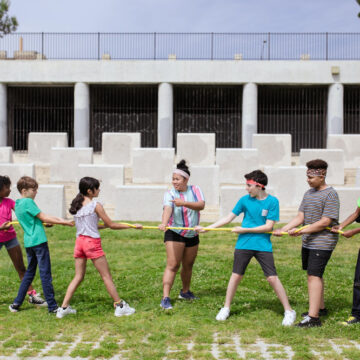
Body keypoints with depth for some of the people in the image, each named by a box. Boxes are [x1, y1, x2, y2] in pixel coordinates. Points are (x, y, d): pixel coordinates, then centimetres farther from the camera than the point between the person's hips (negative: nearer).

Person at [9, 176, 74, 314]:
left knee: (29, 273, 17)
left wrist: (56, 219, 7)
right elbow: (43, 218, -11)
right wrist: (63, 222, -5)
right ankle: (52, 306, 0)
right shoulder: (28, 202, -12)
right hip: (38, 241, -9)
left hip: (28, 242, 9)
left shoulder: (17, 204, 15)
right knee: (45, 274, -4)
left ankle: (16, 304, 18)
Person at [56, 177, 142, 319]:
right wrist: (132, 226, 2)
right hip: (92, 242, -6)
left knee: (78, 276, 13)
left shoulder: (76, 205, 9)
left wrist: (105, 225, 25)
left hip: (79, 241, 6)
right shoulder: (96, 205, -10)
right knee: (106, 276, 3)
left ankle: (64, 307, 10)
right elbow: (111, 225, -5)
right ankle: (120, 306, 10)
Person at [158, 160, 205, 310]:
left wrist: (184, 203, -34)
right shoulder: (170, 193, -11)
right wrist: (164, 223, -50)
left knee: (188, 265, 17)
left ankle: (185, 292, 38)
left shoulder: (195, 190, -1)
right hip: (175, 234, -4)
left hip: (192, 235, 4)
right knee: (172, 265, -15)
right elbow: (167, 209, -30)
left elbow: (201, 205, -18)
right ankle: (165, 299, -17)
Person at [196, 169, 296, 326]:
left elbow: (268, 226, -10)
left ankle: (289, 311, 6)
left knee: (272, 278, -6)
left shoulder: (272, 201, -7)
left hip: (263, 245, -2)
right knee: (236, 276, 6)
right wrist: (206, 228, 2)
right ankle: (226, 308, 22)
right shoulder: (245, 200, 1)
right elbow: (228, 218, 6)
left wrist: (244, 230, -11)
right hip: (243, 244, 3)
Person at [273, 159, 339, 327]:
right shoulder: (309, 193, 12)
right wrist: (283, 229, -3)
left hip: (322, 243, -8)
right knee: (314, 275, 16)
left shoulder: (330, 194, -13)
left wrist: (302, 231, -19)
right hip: (308, 243, 8)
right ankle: (320, 308, 31)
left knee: (314, 276, -13)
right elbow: (300, 217, 9)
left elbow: (325, 222, -18)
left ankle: (313, 317, -14)